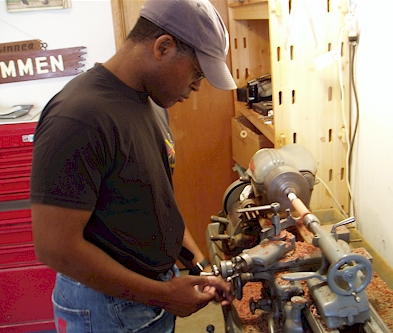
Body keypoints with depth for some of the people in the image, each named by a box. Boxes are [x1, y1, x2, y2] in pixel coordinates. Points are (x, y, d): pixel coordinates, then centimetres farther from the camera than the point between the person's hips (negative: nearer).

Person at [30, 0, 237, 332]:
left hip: (158, 288, 8)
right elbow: (55, 248, -25)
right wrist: (161, 294, -18)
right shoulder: (79, 118, -26)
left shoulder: (153, 102, 2)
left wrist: (199, 265, 2)